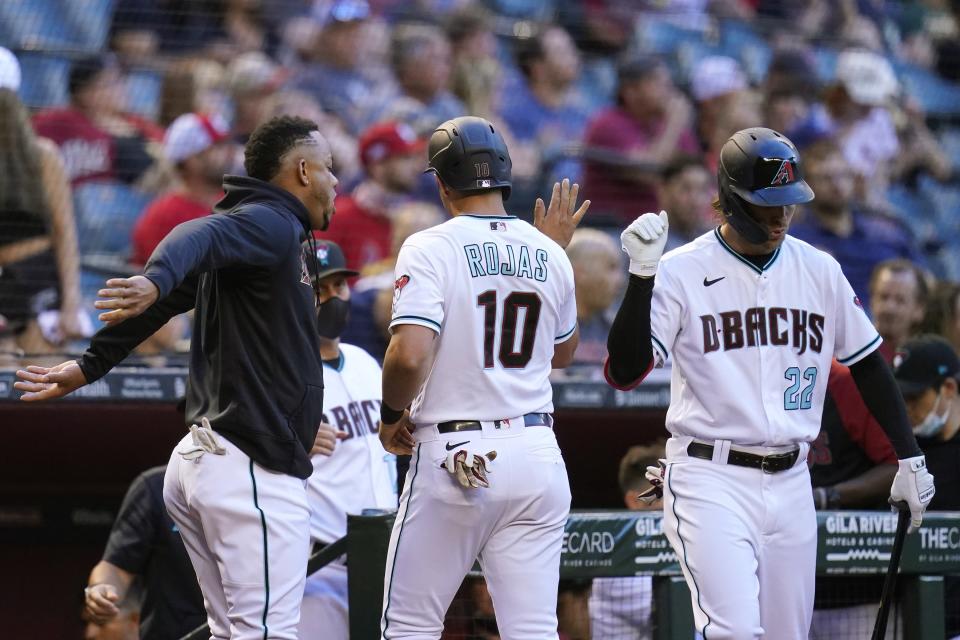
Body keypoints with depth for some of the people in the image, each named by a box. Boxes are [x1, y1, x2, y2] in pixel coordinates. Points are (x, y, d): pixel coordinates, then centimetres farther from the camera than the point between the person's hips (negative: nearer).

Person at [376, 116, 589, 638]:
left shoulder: (430, 248, -9)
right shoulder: (548, 255, 8)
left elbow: (409, 356, -21)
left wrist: (391, 416, -2)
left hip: (452, 456, -4)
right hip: (537, 454, 4)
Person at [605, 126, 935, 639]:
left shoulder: (820, 271, 7)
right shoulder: (681, 272, -6)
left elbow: (867, 365, 18)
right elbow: (624, 372, -16)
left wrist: (910, 459, 15)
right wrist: (643, 275, -25)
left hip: (790, 485, 5)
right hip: (711, 482, -5)